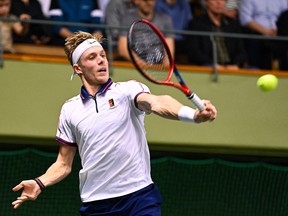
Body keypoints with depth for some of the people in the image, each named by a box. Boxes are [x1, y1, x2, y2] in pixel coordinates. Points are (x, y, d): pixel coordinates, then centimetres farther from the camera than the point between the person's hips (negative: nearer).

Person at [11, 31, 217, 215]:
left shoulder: (128, 90, 1)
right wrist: (40, 183, -2)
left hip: (139, 196, -3)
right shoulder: (69, 110, 10)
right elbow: (64, 164, 17)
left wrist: (193, 114, -40)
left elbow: (156, 103, -20)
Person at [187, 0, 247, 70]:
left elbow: (241, 51, 11)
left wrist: (235, 65, -11)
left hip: (231, 68, 5)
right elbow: (193, 52, -4)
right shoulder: (196, 24, 7)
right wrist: (214, 66, -18)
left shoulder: (234, 24, 18)